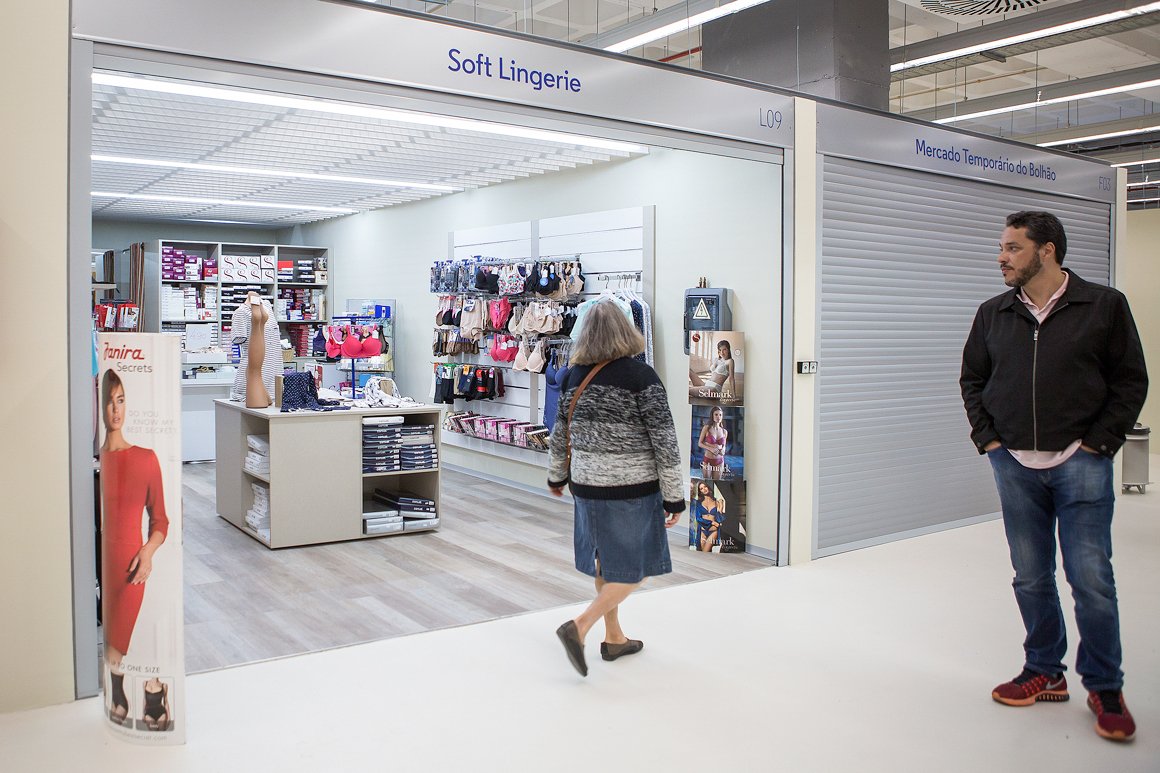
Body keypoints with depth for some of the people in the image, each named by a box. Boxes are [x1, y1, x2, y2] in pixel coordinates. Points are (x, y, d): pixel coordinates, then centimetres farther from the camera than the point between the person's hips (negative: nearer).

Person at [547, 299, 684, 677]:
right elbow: (664, 442, -13)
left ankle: (614, 638, 31)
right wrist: (674, 497, -5)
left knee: (605, 560, 19)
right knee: (634, 569, 7)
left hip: (588, 483, 6)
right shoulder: (642, 377, -14)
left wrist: (557, 476, 26)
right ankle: (579, 626, -5)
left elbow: (560, 434, 10)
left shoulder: (575, 376, 0)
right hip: (631, 488, -5)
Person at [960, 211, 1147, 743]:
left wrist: (1098, 443, -6)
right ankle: (1044, 673, 26)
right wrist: (986, 438, 5)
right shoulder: (993, 315, 7)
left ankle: (1105, 688, 14)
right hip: (1015, 465, 3)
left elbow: (1131, 380, 1)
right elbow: (972, 380, 16)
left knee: (1092, 579, -2)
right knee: (1031, 579, 10)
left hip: (1080, 464, -3)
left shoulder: (1104, 306, -1)